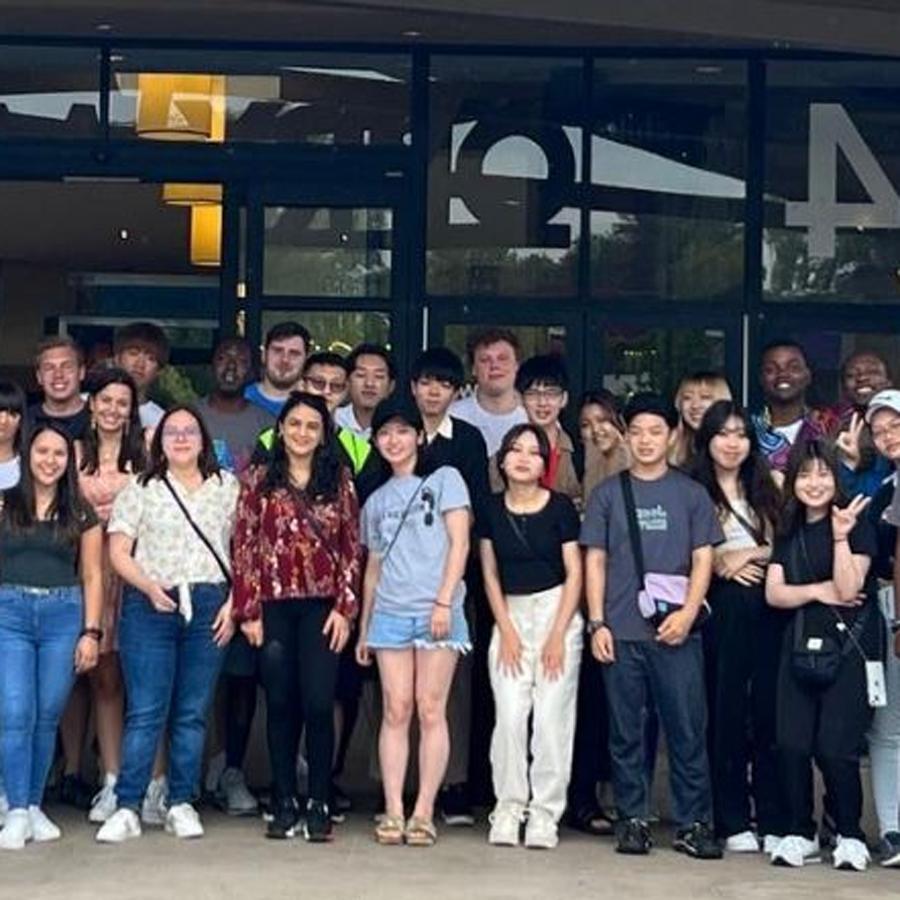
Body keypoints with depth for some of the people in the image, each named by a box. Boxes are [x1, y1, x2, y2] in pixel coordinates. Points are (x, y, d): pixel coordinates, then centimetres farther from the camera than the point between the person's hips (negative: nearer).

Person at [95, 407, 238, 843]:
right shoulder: (140, 490, 8)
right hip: (151, 606, -1)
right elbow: (118, 552, 2)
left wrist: (234, 602, -2)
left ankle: (181, 804, 12)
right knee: (145, 712, -5)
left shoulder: (227, 487, 12)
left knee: (193, 712, 4)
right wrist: (149, 586, -13)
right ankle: (127, 808, -3)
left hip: (209, 606, 2)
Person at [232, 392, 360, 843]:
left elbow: (352, 548, 5)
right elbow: (244, 547, 3)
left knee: (319, 704, -6)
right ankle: (285, 804, 13)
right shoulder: (259, 481, 6)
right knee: (280, 706, 5)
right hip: (273, 605, 1)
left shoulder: (339, 481, 7)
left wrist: (344, 607, -3)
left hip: (321, 606, 0)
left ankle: (318, 805, 3)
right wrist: (248, 610, -3)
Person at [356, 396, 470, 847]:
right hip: (390, 613, 4)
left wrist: (444, 601, -12)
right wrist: (363, 628, 18)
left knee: (431, 710, -4)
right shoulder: (376, 500, 19)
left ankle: (424, 812, -3)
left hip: (436, 611, -3)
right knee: (396, 710, -1)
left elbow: (459, 543, -3)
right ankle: (393, 812, -1)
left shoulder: (444, 479, 6)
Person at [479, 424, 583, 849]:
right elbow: (490, 573, 9)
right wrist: (506, 630, 1)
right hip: (511, 613, 2)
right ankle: (508, 809, 2)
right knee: (509, 714, -6)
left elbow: (574, 573, -2)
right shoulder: (492, 509, 6)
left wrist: (558, 634, -8)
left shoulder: (560, 507, -2)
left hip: (557, 610, -2)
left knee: (552, 715, -6)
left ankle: (545, 813, 1)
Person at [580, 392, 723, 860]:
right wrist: (597, 623, -1)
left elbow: (702, 560, 5)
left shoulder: (691, 494, 9)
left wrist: (687, 614, -9)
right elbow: (595, 561, 8)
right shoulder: (607, 493, 10)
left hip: (676, 630, -1)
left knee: (687, 730, -2)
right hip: (621, 632, 1)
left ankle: (692, 823, 4)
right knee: (625, 732, 4)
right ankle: (633, 820, 12)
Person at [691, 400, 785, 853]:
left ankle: (774, 821, 6)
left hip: (767, 609, 2)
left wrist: (750, 554, -5)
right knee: (725, 713, 1)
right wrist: (722, 566, -8)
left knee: (768, 712, 1)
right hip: (719, 609, -2)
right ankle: (733, 821, 8)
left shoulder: (765, 490, 15)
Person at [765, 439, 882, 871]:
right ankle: (798, 833, 11)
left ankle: (850, 836, 7)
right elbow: (774, 593, 6)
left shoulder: (857, 525, -3)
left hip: (848, 646, -5)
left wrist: (841, 536, -21)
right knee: (791, 745, -2)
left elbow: (848, 588, -12)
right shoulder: (789, 532, 13)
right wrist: (818, 591, -8)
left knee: (835, 748, -9)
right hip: (801, 647, 5)